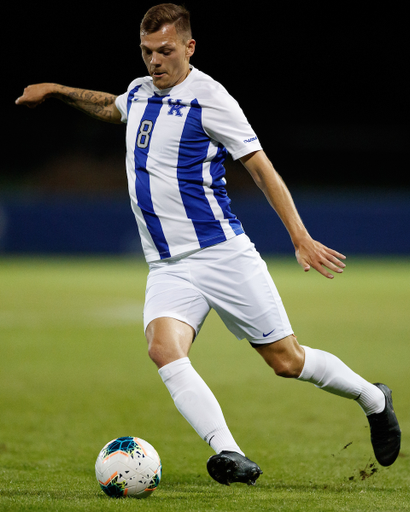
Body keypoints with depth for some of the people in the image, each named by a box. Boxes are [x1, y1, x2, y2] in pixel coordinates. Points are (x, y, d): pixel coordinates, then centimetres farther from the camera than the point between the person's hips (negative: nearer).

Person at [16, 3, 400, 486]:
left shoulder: (208, 97, -8)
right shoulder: (139, 93, 12)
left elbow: (261, 168, -8)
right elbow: (110, 107, 39)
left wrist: (300, 238, -14)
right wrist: (55, 90, 34)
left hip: (222, 252, -5)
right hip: (168, 267, 5)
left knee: (285, 360, 0)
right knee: (163, 348, -25)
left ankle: (374, 400, 27)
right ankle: (229, 454, -34)